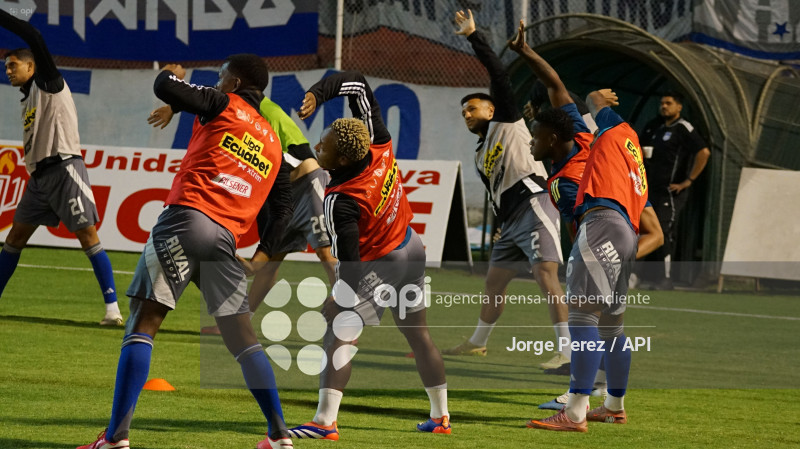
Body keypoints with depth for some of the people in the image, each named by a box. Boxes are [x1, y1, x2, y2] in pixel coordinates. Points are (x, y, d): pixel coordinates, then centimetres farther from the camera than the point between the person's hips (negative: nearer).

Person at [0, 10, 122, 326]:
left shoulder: (48, 83, -2)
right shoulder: (28, 99, 20)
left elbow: (35, 39, -14)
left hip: (63, 167, -9)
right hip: (39, 175, 9)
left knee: (88, 236, -10)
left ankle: (112, 308, -12)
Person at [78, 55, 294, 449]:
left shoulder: (223, 106, 8)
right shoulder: (273, 143, 24)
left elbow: (165, 88, -4)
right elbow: (281, 208, 25)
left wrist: (172, 73, 18)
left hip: (186, 219, -5)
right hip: (227, 237, 5)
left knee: (143, 324, -8)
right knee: (241, 336, 16)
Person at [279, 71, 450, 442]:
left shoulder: (340, 202, -31)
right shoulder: (378, 146, -15)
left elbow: (349, 260, -27)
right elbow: (356, 82, -8)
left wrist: (339, 298, -14)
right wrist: (316, 95, -18)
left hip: (381, 265, -9)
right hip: (412, 246, 9)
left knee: (338, 334, -12)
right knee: (417, 334, 21)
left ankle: (325, 421, -25)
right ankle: (440, 416, 31)